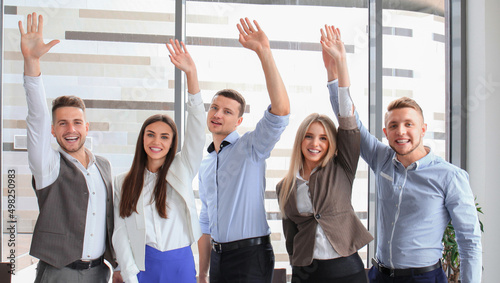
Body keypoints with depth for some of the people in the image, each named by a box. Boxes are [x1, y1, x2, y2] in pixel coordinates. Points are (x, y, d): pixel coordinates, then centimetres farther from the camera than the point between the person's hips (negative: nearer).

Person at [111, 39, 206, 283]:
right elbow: (120, 233, 1)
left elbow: (197, 132, -10)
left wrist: (191, 74, -19)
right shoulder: (123, 183, 5)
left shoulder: (182, 169, 3)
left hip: (180, 263, 0)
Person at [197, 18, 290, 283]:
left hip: (250, 255, -6)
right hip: (218, 257, 6)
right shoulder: (205, 165, 15)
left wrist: (264, 53, -32)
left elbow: (281, 110, -24)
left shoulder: (251, 147, -5)